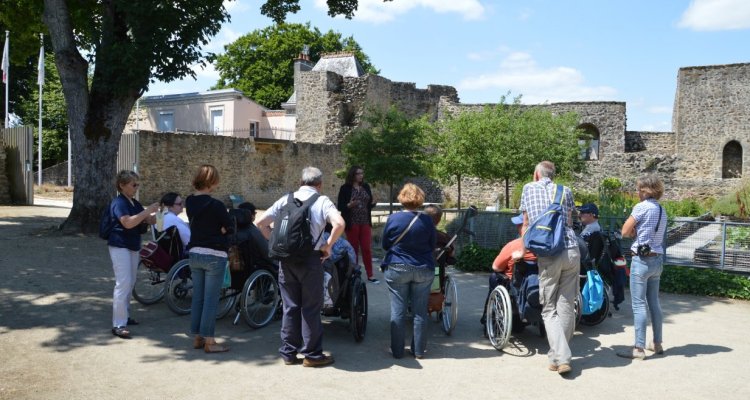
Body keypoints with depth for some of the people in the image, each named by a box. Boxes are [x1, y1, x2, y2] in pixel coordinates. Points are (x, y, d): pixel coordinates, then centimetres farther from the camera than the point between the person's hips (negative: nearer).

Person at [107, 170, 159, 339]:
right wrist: (148, 210, -27)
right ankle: (118, 325, -11)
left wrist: (158, 213, -5)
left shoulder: (135, 203, 12)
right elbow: (128, 223, -28)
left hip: (133, 246, 9)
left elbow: (149, 220, 15)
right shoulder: (119, 203, -14)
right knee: (123, 283, -13)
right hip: (120, 247, -9)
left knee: (130, 283, 15)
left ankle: (125, 316, 28)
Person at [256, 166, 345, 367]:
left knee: (290, 307, 12)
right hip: (310, 258, -3)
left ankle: (289, 352, 18)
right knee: (311, 308, 5)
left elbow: (261, 223, 6)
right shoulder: (322, 201, -2)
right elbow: (339, 224, -19)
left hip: (287, 259, 4)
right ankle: (311, 354, 12)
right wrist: (328, 245, -6)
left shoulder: (286, 199, 8)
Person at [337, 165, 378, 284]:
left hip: (365, 222, 4)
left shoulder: (366, 187, 8)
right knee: (354, 249, 5)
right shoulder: (345, 188, -6)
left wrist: (373, 202, -8)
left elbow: (369, 204, 13)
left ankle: (370, 275, 9)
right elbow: (340, 206, -7)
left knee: (367, 248, 4)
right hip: (352, 223, -4)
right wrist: (349, 205, -24)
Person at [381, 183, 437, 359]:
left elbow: (385, 245, 3)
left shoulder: (393, 219, -8)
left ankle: (397, 350, 13)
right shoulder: (427, 220, -7)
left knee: (398, 311, 6)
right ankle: (418, 350, 17)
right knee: (420, 312, 9)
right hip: (424, 270, 1)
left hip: (397, 269, -1)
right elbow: (433, 246, 5)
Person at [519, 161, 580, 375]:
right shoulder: (565, 191, 15)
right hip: (572, 251, 2)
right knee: (566, 306, 10)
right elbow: (569, 222, 17)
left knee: (549, 310, 4)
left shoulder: (529, 188, 13)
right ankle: (558, 353, 16)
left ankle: (561, 358, -7)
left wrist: (523, 251, 29)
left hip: (548, 255, -2)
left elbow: (526, 224, 17)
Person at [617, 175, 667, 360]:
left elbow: (625, 232, -10)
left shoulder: (642, 207, -12)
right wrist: (637, 231, 0)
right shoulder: (662, 210, 12)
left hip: (642, 259, -8)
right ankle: (657, 343, 24)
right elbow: (650, 232, 13)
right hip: (657, 259, 8)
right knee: (654, 302, 16)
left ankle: (639, 348, -4)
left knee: (639, 305, -5)